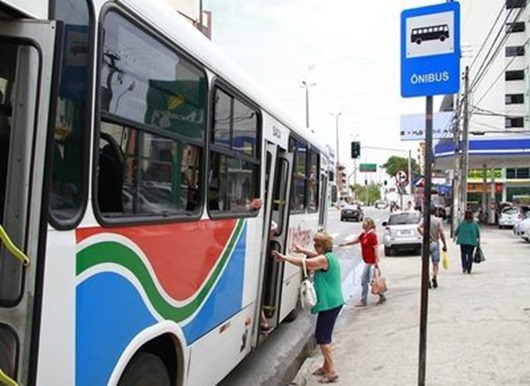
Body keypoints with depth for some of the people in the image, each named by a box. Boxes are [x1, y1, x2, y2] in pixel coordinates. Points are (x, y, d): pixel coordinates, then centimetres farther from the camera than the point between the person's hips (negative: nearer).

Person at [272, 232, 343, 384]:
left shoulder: (324, 259, -20)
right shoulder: (329, 256, 10)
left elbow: (304, 263, -27)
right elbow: (315, 255, 29)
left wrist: (284, 258, -22)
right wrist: (301, 249, 30)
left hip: (328, 304, -10)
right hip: (333, 302, 10)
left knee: (322, 337, -4)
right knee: (324, 335, 18)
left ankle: (332, 371, 2)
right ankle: (326, 366, 29)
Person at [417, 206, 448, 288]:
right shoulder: (438, 220, -2)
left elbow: (419, 227, -18)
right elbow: (441, 233, -8)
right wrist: (445, 245, -2)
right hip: (435, 243, -1)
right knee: (435, 262, 4)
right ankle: (434, 276, -20)